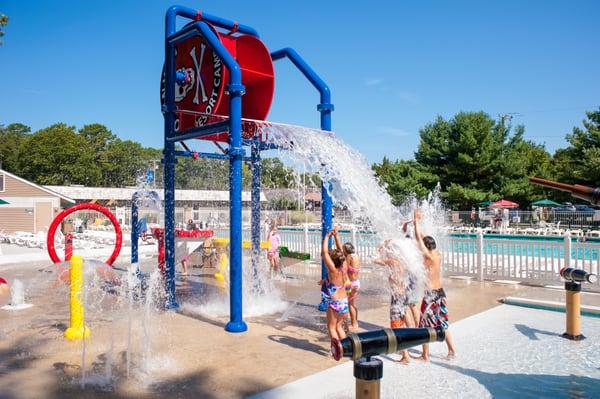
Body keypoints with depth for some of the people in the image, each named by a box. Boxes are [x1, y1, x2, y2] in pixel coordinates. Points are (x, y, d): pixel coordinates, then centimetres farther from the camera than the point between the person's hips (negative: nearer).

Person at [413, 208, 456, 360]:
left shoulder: (429, 257, -17)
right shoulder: (438, 255, 3)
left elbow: (418, 238, -15)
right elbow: (424, 238, 10)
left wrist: (417, 221, -7)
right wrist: (417, 223, 11)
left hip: (430, 294, -8)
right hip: (440, 292, 8)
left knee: (425, 325, 5)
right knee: (442, 324, 18)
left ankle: (425, 355, 14)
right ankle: (452, 350, 24)